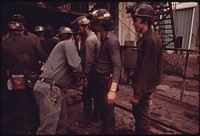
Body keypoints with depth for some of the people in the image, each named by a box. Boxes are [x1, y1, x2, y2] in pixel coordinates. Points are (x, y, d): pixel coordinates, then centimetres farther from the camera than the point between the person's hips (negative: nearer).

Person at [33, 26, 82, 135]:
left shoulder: (61, 45, 27)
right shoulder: (69, 44, -2)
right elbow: (76, 67, -15)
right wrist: (77, 75, 5)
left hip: (51, 88, 10)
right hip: (49, 88, -10)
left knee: (62, 123, 20)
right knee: (48, 129, -4)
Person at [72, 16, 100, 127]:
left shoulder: (89, 40, -18)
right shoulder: (94, 37, 12)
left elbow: (89, 62, -23)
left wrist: (85, 78, -18)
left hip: (90, 75, -10)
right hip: (95, 73, 10)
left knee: (87, 98, 4)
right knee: (95, 95, 19)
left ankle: (87, 120, 20)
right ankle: (95, 116, 35)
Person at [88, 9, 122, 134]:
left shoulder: (112, 40, -20)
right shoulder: (105, 37, 9)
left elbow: (118, 66, -27)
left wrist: (112, 90, -35)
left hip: (107, 81, -10)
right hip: (101, 80, 10)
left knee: (108, 111, 6)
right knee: (103, 108, 24)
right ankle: (104, 130, 45)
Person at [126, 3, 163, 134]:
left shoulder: (151, 40, -20)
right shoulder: (145, 38, 9)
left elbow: (148, 70, -24)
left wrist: (138, 94, -20)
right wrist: (136, 87, 17)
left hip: (144, 87, -9)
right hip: (140, 84, 9)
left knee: (142, 116, 6)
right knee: (137, 112, 23)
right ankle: (138, 132, 42)